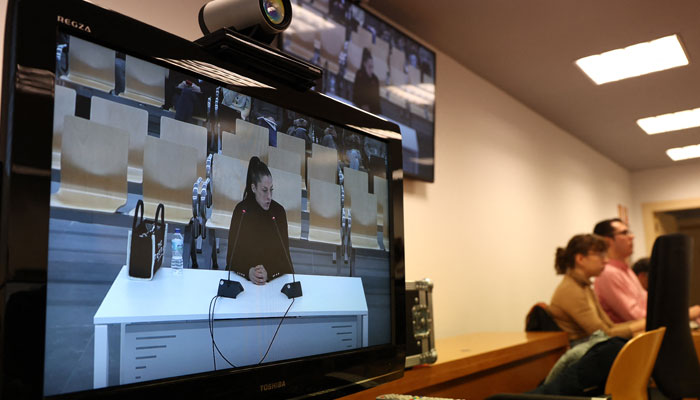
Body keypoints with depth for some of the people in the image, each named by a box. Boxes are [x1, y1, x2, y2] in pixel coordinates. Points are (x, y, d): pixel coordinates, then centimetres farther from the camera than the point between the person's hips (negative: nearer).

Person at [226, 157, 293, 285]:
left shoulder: (279, 211, -1)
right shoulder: (240, 211, -3)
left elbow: (284, 256, -2)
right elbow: (232, 256, -4)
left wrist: (269, 273, -19)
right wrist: (248, 272, -21)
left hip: (274, 280, 1)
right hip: (242, 279, -1)